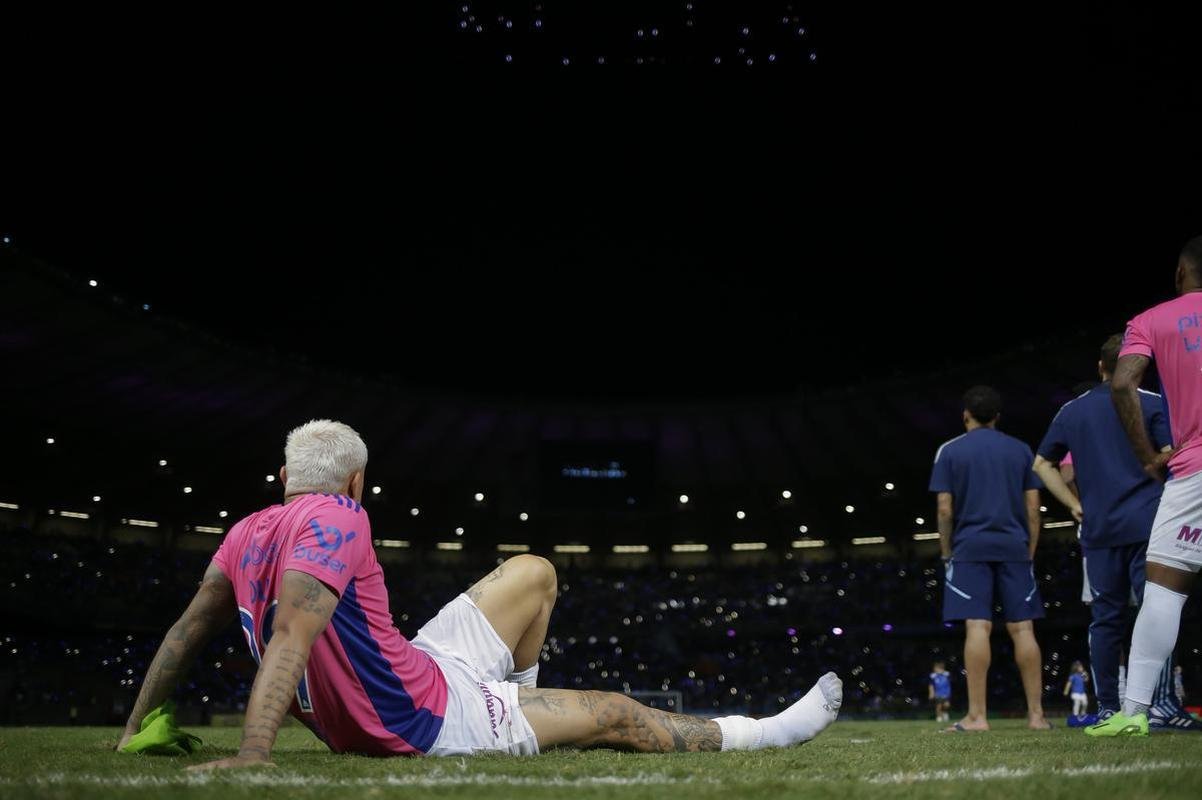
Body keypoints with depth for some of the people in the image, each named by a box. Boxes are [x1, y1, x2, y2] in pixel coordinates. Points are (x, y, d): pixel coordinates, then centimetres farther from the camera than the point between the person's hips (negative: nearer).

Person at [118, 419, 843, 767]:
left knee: (535, 573, 18)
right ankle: (765, 732, 23)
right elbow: (291, 637, -33)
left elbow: (187, 633, 6)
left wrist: (138, 728, 14)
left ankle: (511, 712, 39)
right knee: (616, 715, 6)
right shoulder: (337, 521, -22)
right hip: (425, 721, -8)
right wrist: (253, 754, -41)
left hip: (359, 719, 9)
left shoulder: (245, 535, 3)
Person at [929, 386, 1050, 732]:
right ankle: (1036, 714, 1)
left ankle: (977, 716, -12)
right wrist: (1029, 552, 15)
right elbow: (1033, 507, 9)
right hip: (1014, 547, 2)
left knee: (977, 627, -8)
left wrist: (946, 553, 8)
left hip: (970, 548, -2)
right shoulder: (1020, 450, 12)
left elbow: (944, 509, -1)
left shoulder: (950, 451, 5)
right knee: (1022, 628, 2)